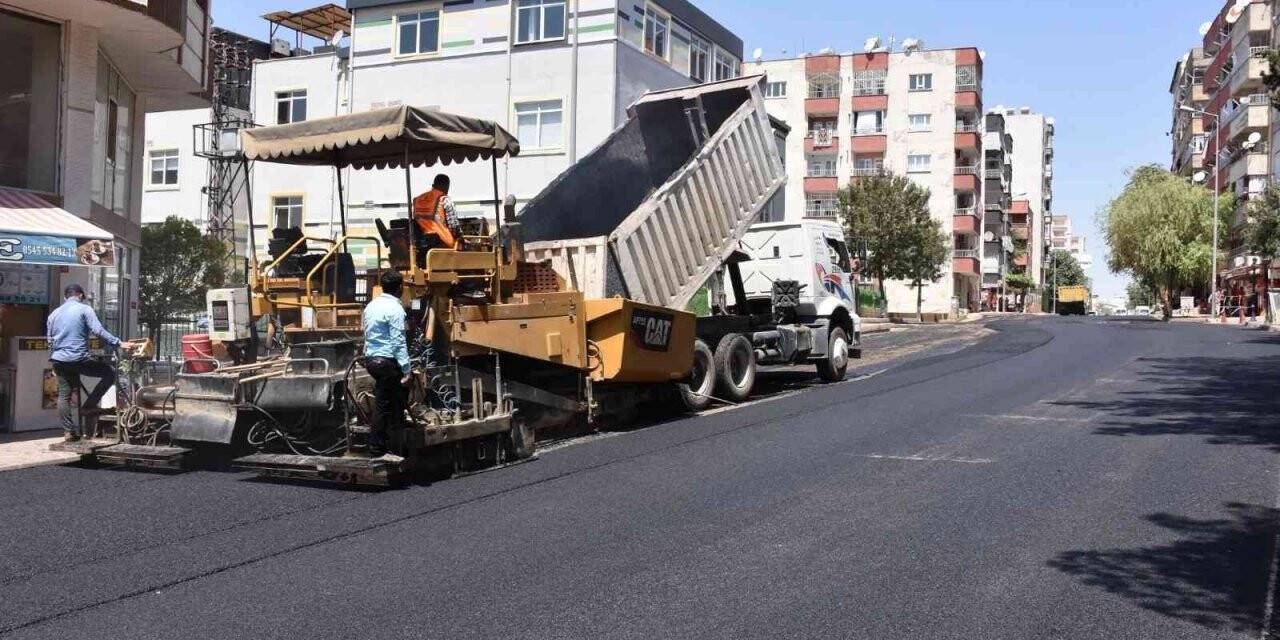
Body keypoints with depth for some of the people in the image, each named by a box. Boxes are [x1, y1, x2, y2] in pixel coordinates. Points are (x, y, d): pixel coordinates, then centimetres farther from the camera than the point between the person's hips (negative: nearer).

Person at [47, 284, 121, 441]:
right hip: (79, 359, -6)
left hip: (59, 360, 6)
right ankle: (88, 406, 1)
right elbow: (98, 331, -15)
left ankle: (69, 431, 10)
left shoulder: (54, 314, 18)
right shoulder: (84, 309, -2)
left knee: (64, 395, 11)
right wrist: (118, 343, -14)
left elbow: (50, 341, 23)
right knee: (109, 374, 8)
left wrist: (54, 363, 31)